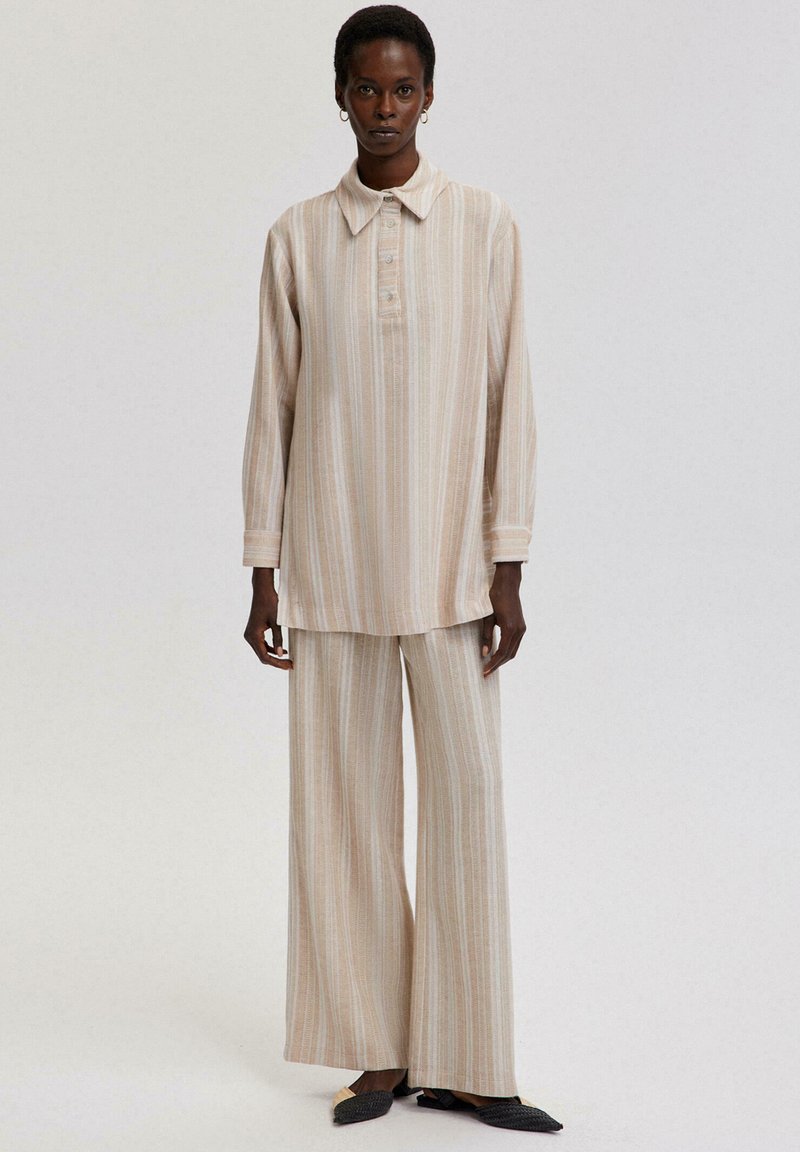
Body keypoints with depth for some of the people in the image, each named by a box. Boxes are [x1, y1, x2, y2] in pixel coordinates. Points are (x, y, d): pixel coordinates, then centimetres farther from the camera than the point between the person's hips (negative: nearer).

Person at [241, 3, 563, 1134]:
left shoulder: (485, 223, 2)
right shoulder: (297, 237, 6)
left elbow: (508, 395, 1)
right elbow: (273, 405, 7)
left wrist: (508, 566, -4)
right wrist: (263, 571, 3)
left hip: (446, 559, -1)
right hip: (331, 561, 1)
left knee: (467, 791, -2)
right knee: (347, 799, 4)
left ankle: (464, 1063, 8)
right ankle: (379, 1054, 15)